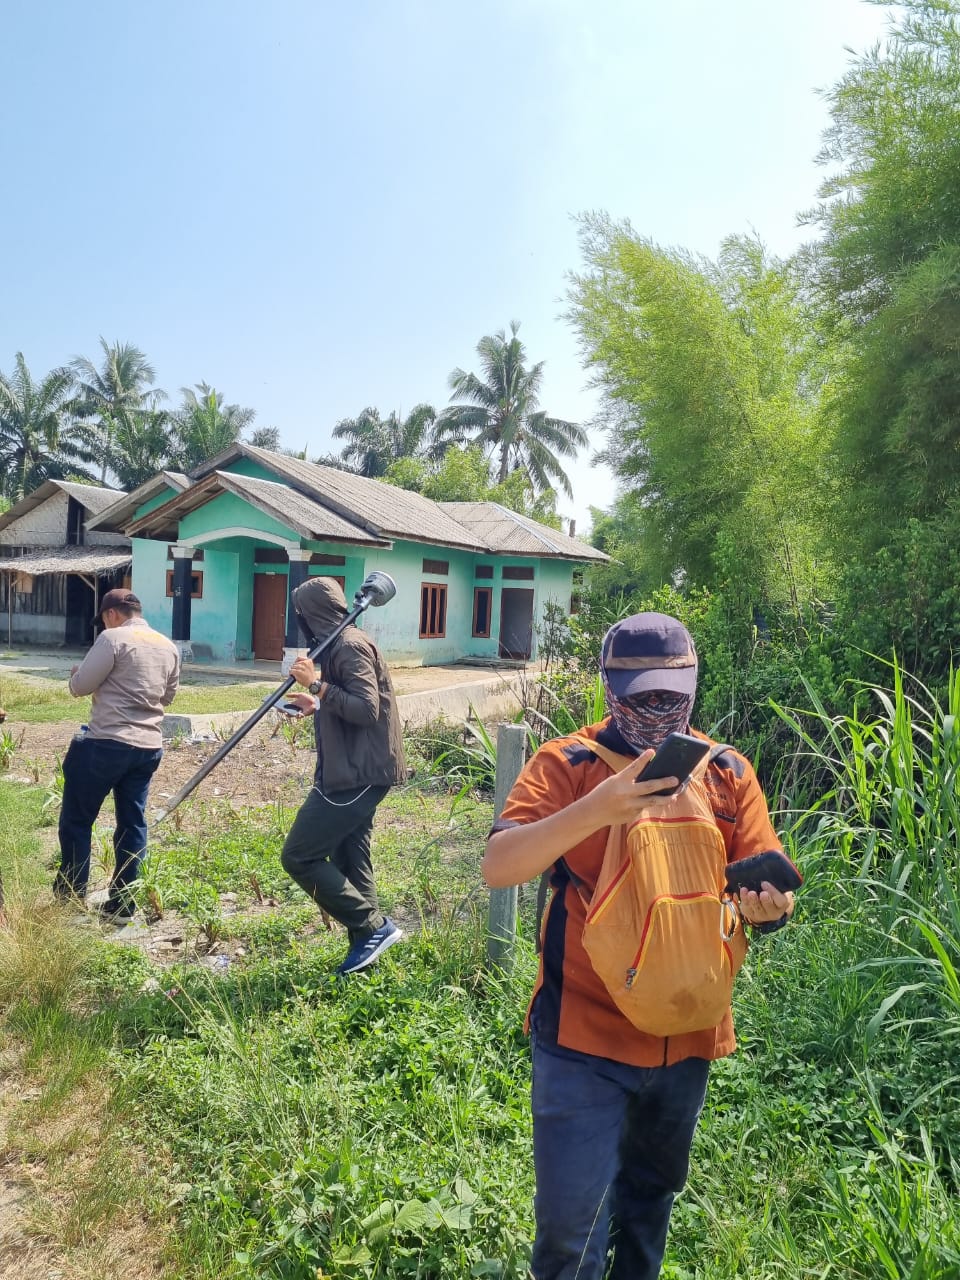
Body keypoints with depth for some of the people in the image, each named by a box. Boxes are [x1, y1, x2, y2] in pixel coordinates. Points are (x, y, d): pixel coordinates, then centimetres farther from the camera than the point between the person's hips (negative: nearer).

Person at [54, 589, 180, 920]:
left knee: (76, 819, 10)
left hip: (107, 744, -6)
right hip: (149, 748, 6)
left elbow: (79, 687, -7)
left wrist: (76, 673, 13)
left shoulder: (114, 638, -10)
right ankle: (121, 904, 15)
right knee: (132, 823, 11)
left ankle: (70, 895, 17)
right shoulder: (169, 647, 11)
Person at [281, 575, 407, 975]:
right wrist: (316, 706, 18)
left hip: (356, 775, -11)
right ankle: (366, 942, 22)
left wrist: (318, 685, -22)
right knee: (348, 863, 13)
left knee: (298, 856, -7)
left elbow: (367, 709, -24)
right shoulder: (342, 644, 17)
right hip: (353, 773, 11)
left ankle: (373, 926, 0)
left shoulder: (349, 646, -15)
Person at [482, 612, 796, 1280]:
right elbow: (498, 867, -25)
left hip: (687, 1038, 4)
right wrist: (595, 810, -39)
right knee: (570, 1224, 1)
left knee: (652, 1196, 26)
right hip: (584, 1034, -4)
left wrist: (765, 901, -26)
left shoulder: (729, 773, -1)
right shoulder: (566, 764, -13)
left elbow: (763, 882, -2)